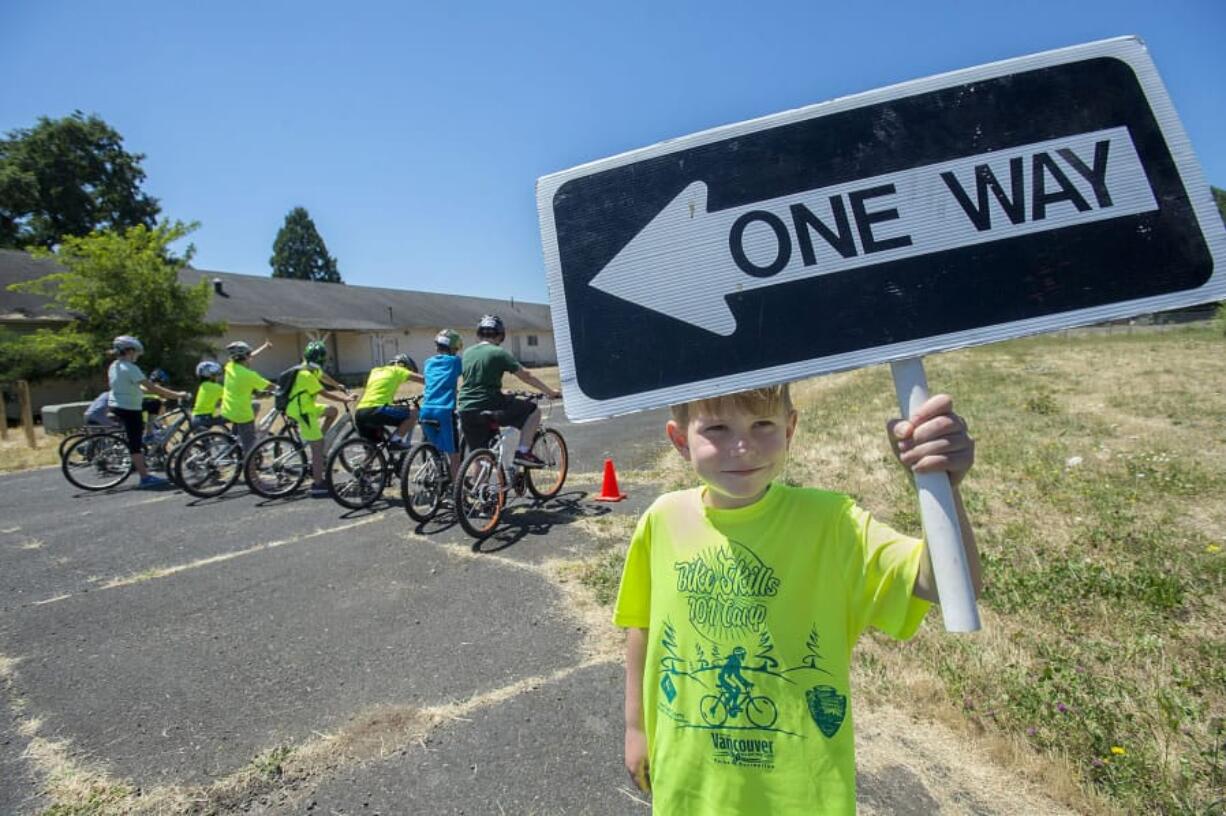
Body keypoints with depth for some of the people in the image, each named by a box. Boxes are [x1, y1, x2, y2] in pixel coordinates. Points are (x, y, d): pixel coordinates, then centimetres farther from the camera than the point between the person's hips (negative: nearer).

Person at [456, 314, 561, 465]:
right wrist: (551, 392, 4)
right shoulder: (499, 353, -6)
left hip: (466, 412, 7)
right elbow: (526, 376, -4)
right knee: (533, 410, 7)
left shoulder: (467, 353, 13)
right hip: (490, 408, -6)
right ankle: (523, 452, 0)